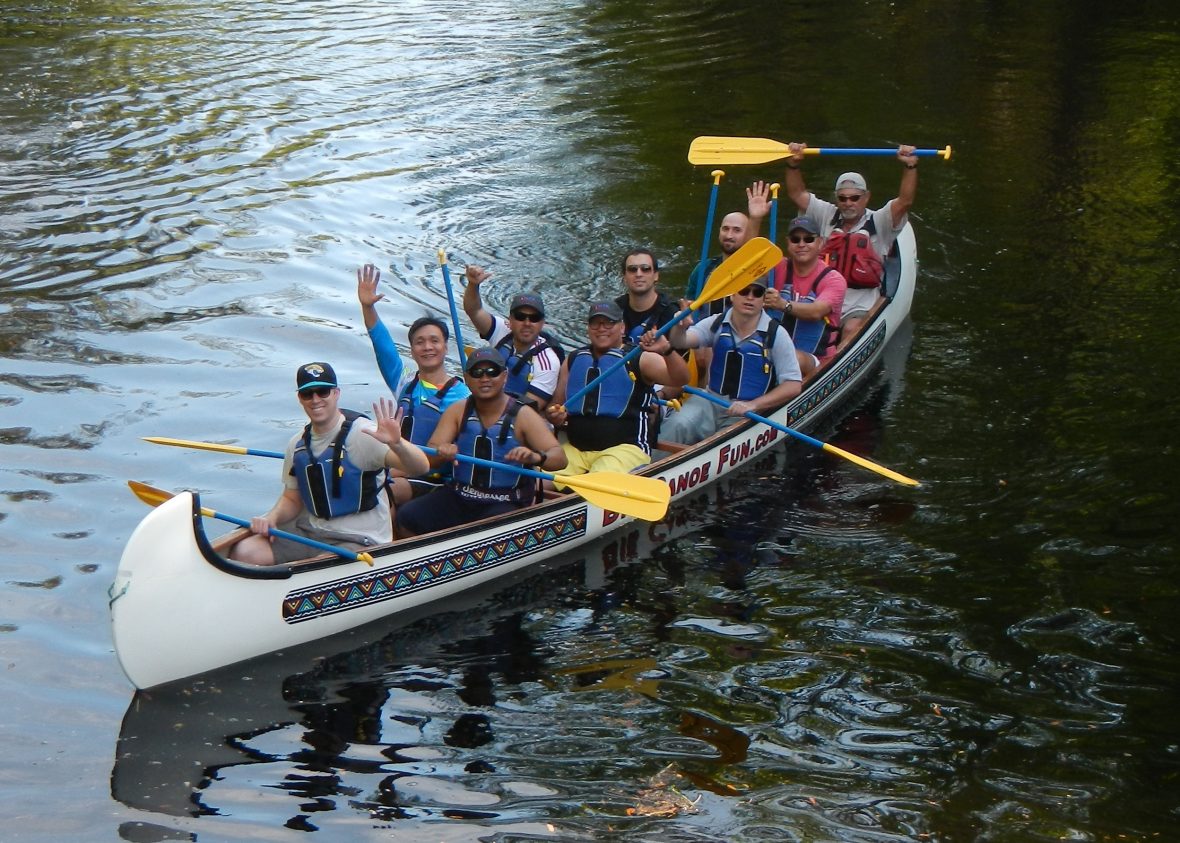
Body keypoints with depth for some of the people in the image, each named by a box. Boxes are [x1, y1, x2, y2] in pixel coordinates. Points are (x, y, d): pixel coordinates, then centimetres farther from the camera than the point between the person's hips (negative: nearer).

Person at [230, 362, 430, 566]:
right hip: (309, 532, 7)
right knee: (243, 553, -9)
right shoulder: (297, 444, 7)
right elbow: (292, 499, 17)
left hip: (360, 542, -6)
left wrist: (396, 444, -47)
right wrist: (272, 518, -5)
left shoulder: (363, 434, -15)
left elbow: (421, 467, -26)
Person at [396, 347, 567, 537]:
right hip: (458, 496, 4)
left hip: (506, 505, -4)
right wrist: (441, 452, -29)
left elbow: (559, 458, -15)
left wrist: (536, 457, -39)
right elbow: (429, 456, -3)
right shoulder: (458, 411, 4)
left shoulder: (522, 416, -6)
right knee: (407, 518, -15)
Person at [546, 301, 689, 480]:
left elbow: (680, 379, -12)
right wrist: (555, 417, 0)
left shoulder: (640, 359, 3)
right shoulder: (573, 360, 17)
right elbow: (557, 405, 24)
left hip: (625, 448, -4)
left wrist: (667, 351, -31)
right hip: (575, 448, 4)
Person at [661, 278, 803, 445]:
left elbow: (793, 386, -7)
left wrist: (752, 405, -18)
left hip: (745, 412, -2)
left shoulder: (776, 334, -5)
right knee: (679, 425, -27)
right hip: (710, 402, 2)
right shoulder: (716, 324, 2)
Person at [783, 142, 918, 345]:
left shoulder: (878, 222, 4)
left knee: (851, 331, -32)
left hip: (860, 308, -3)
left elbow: (905, 201, -11)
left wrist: (910, 166, -22)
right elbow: (797, 194, 10)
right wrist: (793, 164, -4)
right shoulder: (827, 216, 13)